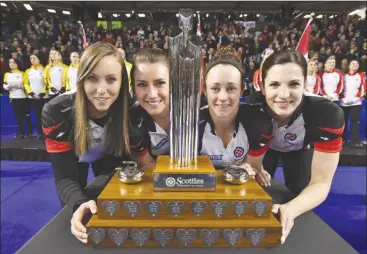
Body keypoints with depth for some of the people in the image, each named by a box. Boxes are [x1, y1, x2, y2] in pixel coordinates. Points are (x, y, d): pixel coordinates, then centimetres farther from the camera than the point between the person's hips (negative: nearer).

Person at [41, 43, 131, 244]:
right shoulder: (56, 112, -38)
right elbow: (64, 176, -34)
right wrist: (79, 204, -55)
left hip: (109, 157, 1)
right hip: (72, 156, 0)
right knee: (76, 211, 10)